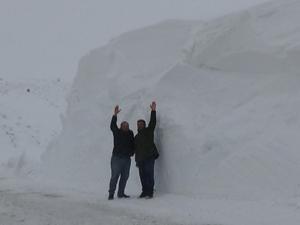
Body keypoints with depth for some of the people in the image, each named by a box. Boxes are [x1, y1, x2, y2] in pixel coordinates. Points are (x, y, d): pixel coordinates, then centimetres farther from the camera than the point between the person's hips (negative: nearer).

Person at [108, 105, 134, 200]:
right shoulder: (117, 132, 0)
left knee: (125, 176, 9)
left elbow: (133, 144, 19)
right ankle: (111, 194, -2)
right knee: (115, 176, -7)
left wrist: (132, 152, 2)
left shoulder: (130, 134, 11)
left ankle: (121, 193, 19)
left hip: (127, 158, 5)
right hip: (117, 158, -5)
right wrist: (115, 115, -27)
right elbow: (112, 125, -17)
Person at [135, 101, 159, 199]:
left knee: (149, 175, -9)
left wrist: (153, 111, -12)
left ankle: (150, 192, -9)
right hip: (140, 159, 6)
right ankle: (145, 191, 13)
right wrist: (137, 160, 20)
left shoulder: (148, 131, 6)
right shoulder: (136, 137, 22)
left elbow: (152, 122, -7)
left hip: (149, 157, -6)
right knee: (143, 176, 6)